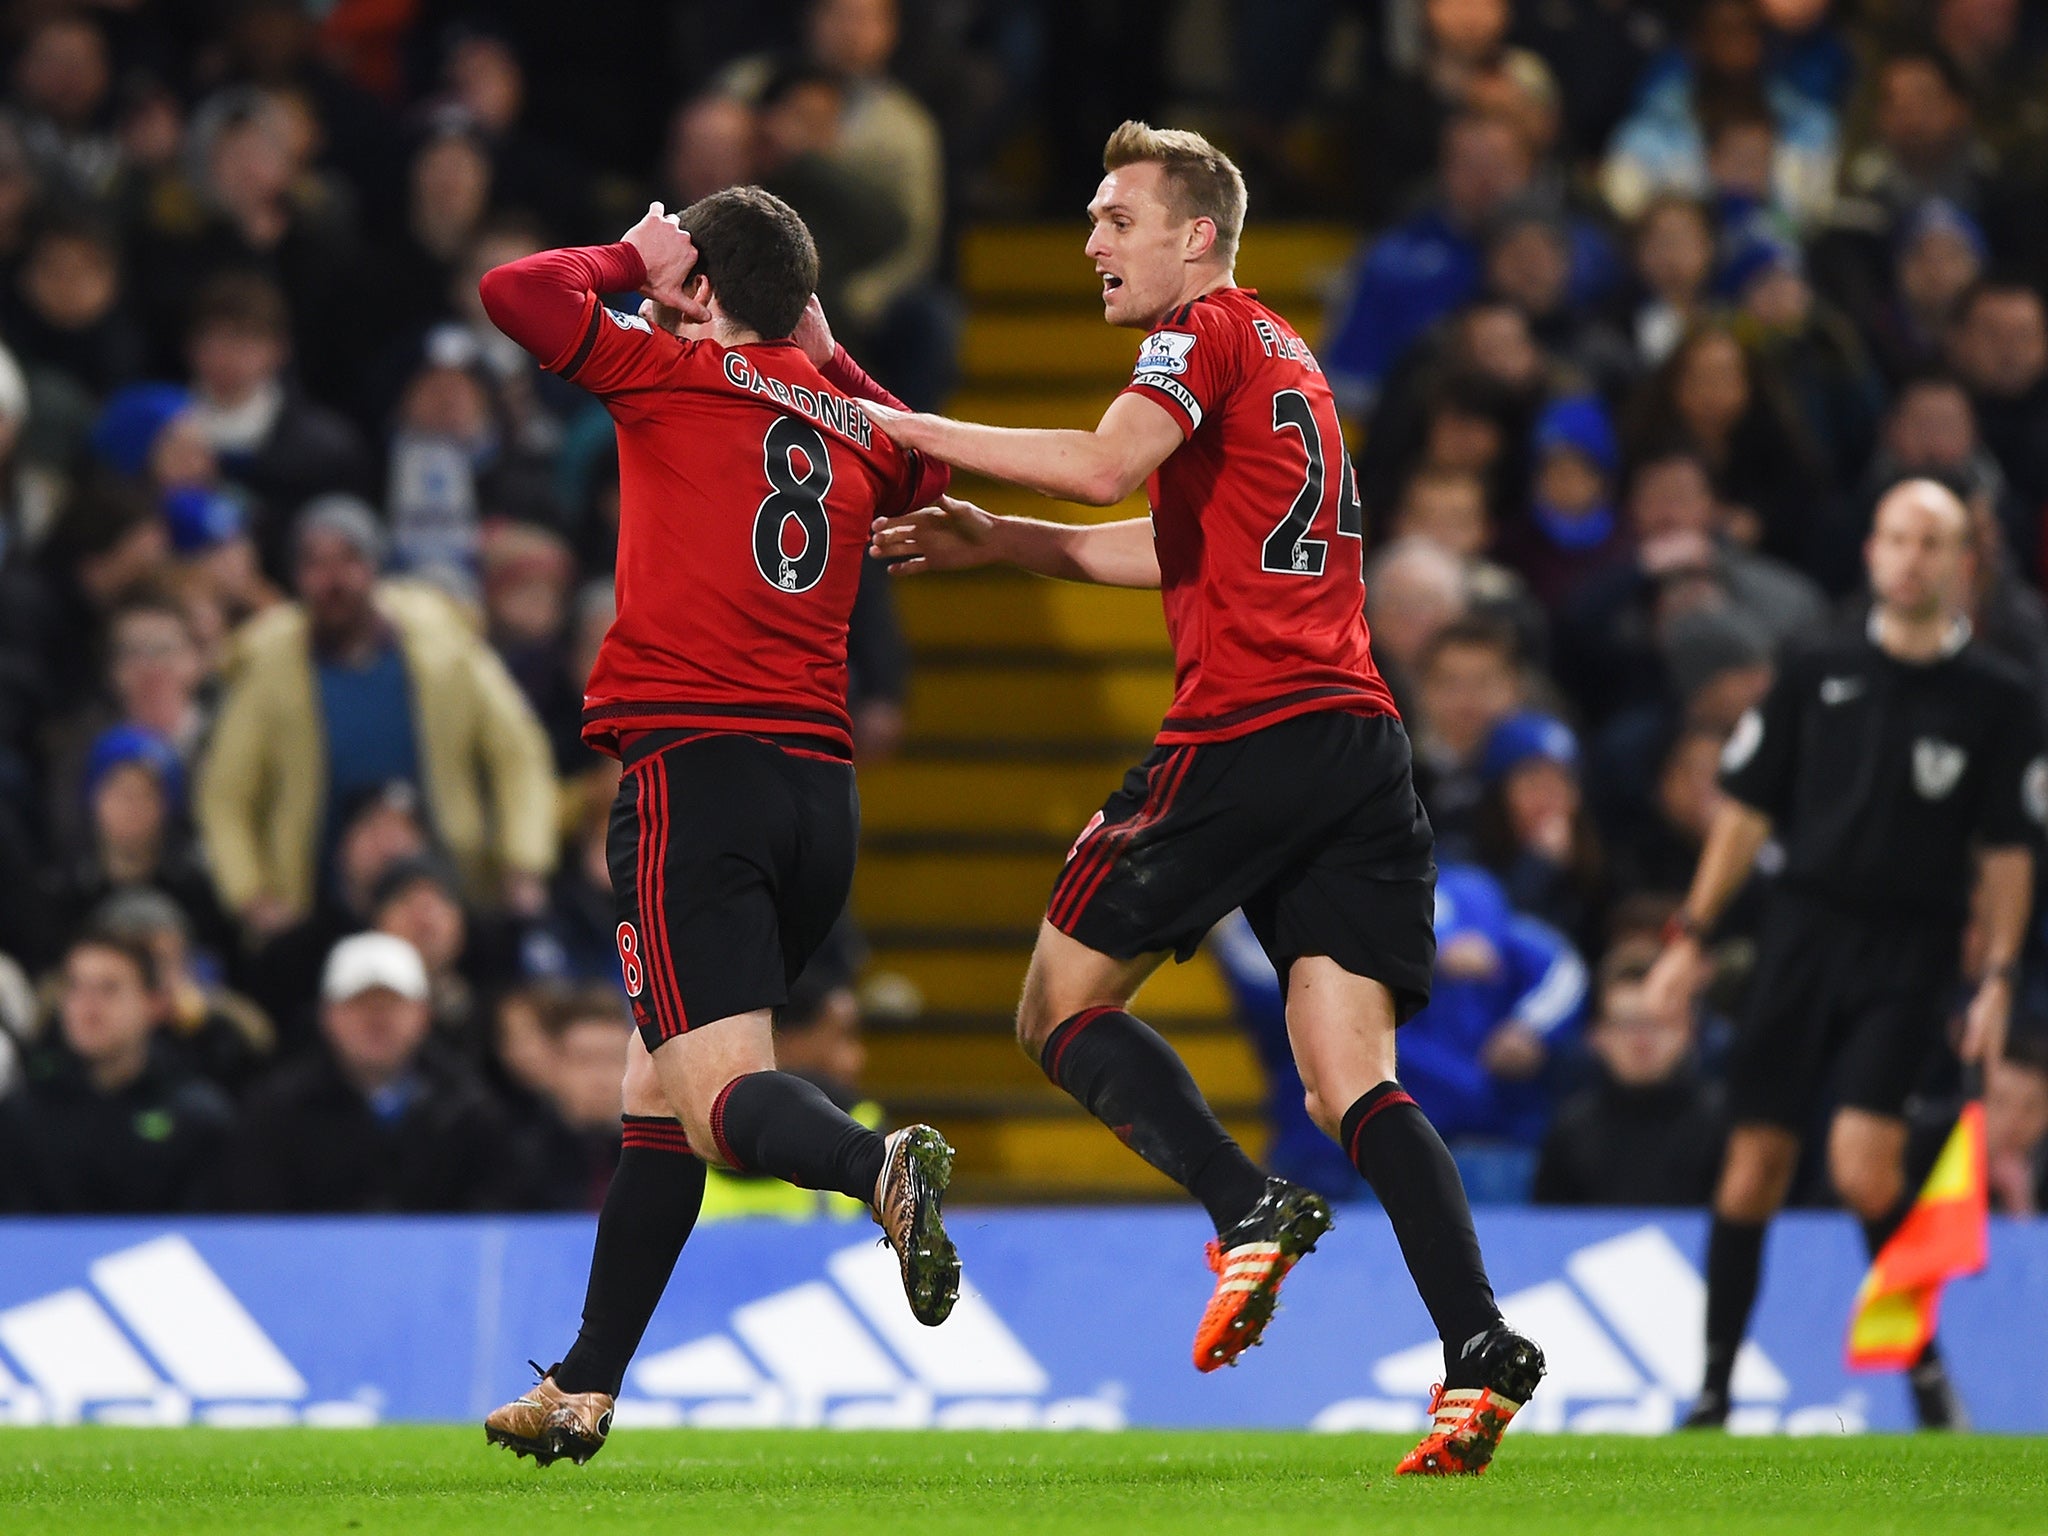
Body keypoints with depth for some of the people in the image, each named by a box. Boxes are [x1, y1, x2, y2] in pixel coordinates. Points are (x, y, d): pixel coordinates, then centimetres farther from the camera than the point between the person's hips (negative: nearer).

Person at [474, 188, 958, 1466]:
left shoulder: (677, 374, -1)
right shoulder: (854, 426, 16)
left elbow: (517, 293, -7)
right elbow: (933, 476, 39)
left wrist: (629, 261, 10)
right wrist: (835, 362, 30)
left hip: (695, 765, -7)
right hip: (823, 784, 7)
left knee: (723, 1096, -14)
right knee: (658, 1089, 18)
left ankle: (880, 1165, -45)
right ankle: (584, 1391, 22)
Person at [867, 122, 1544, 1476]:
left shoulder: (1206, 329, -2)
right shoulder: (1285, 355, 24)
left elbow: (1107, 464, -20)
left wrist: (921, 433, -12)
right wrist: (997, 541, 28)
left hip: (1246, 736, -8)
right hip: (1360, 742, 8)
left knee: (1061, 1007, 5)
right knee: (1354, 1082, 1)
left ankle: (1250, 1211, -16)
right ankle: (1479, 1353, -16)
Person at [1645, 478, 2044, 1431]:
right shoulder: (1816, 675, 8)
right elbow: (1748, 809, 11)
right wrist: (1693, 932, 6)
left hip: (1911, 954, -3)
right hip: (1805, 930, 3)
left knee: (1863, 1165, -18)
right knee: (1754, 1164, 1)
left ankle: (1922, 1357, 1)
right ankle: (1714, 1388, 10)